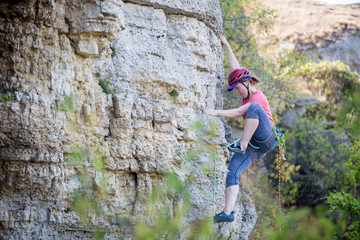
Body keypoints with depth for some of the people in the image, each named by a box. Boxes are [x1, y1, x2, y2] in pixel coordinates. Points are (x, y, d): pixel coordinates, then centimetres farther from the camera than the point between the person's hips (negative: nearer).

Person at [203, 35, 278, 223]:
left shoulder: (257, 98, -11)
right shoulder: (248, 93, 16)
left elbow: (238, 113, -22)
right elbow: (236, 68, 22)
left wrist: (216, 113, -27)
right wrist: (227, 47, 24)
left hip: (266, 139, -8)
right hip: (253, 147, 8)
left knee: (254, 108, -31)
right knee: (232, 173, -10)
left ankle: (242, 144, -31)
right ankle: (228, 212, -17)